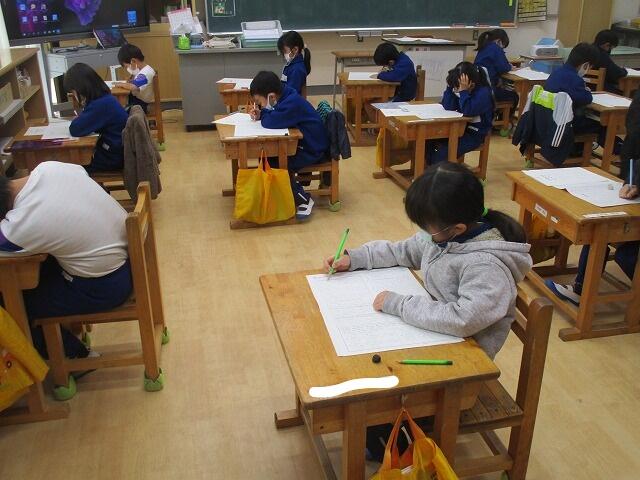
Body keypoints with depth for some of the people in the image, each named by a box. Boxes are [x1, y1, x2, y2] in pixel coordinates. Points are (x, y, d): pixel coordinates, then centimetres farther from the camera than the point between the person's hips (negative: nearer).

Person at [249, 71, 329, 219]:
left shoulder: (292, 102, -27)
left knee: (274, 165, -19)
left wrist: (264, 111, -12)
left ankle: (304, 200, -5)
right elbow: (272, 117, 16)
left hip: (313, 150, -10)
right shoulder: (286, 97, 2)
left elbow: (270, 122, -34)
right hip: (301, 143, 10)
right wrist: (260, 114, -5)